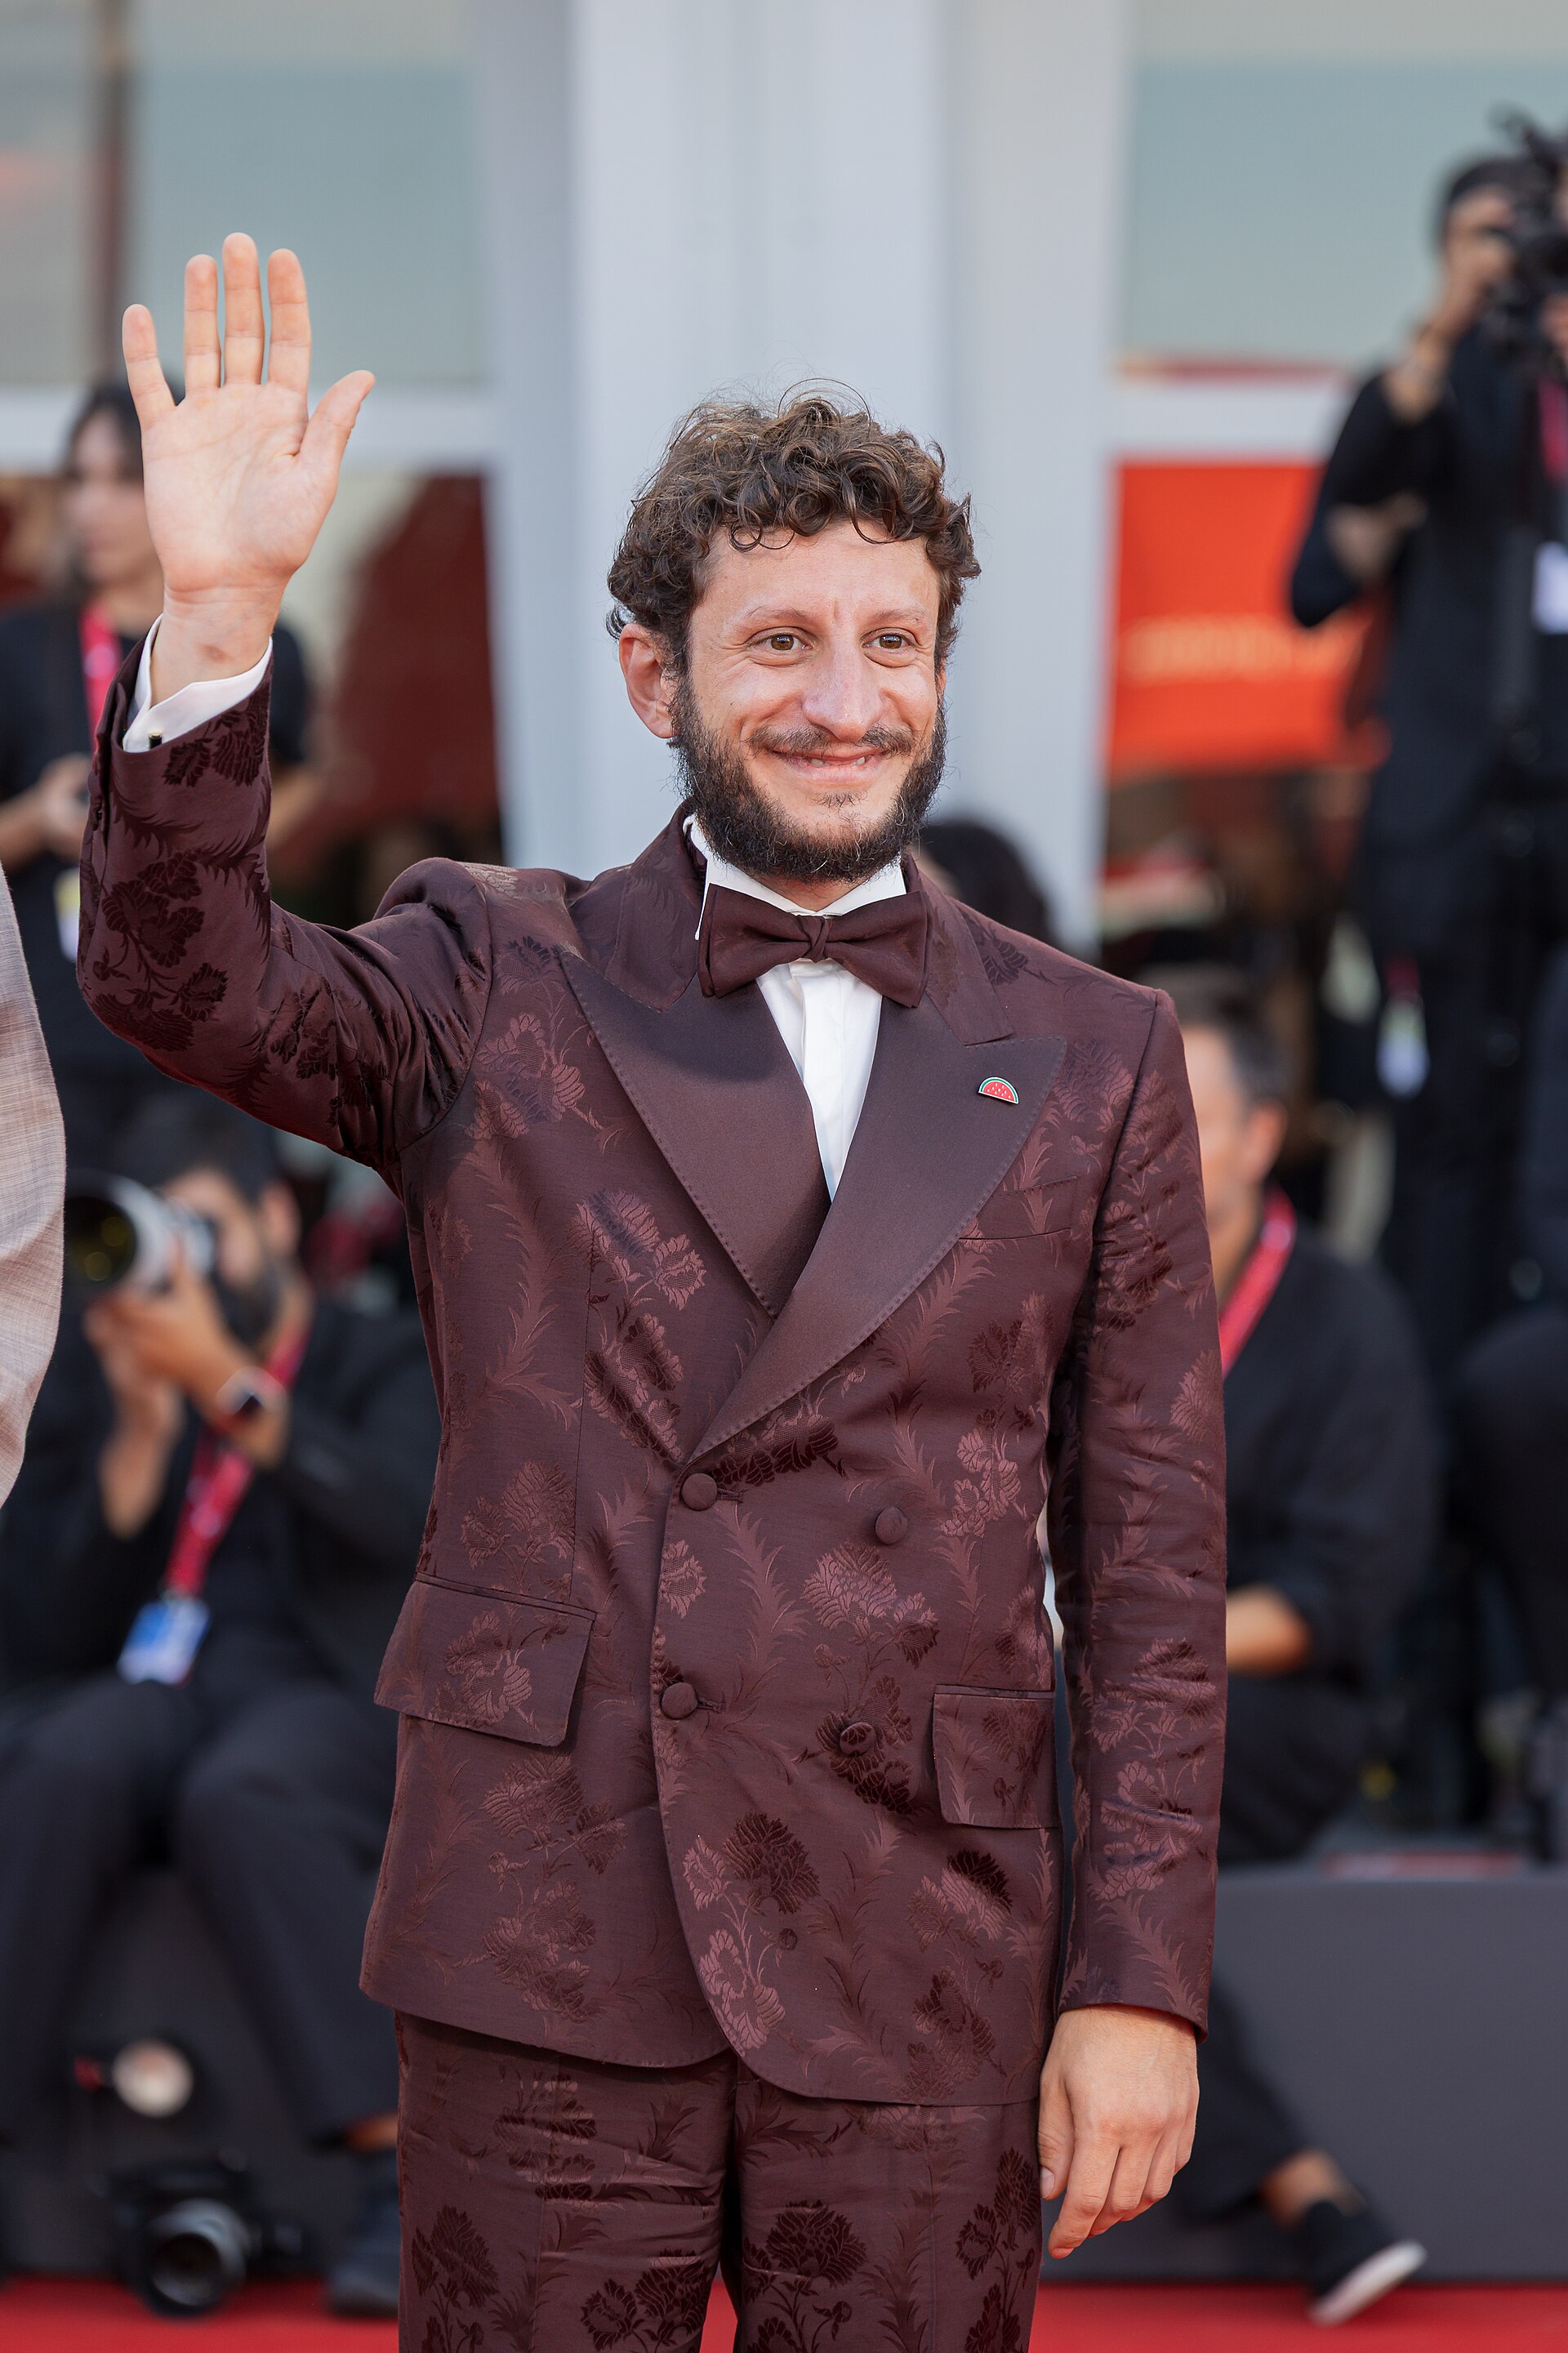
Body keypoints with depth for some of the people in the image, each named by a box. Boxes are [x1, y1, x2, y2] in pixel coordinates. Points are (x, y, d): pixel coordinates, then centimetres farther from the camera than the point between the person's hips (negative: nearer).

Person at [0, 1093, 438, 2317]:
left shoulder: (384, 1363, 12)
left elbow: (406, 1516, -12)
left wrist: (224, 1381, -19)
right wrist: (138, 1432, -3)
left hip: (326, 1694, -2)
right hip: (141, 1688, 2)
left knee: (241, 1795, -39)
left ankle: (399, 2171, -39)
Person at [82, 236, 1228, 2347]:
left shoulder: (1095, 1063, 8)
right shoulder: (496, 987, 7)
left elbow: (1151, 1571, 7)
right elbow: (180, 981, -12)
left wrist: (1142, 1988, 1)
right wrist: (219, 611, -26)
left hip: (920, 1993, 1)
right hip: (546, 1959, -1)